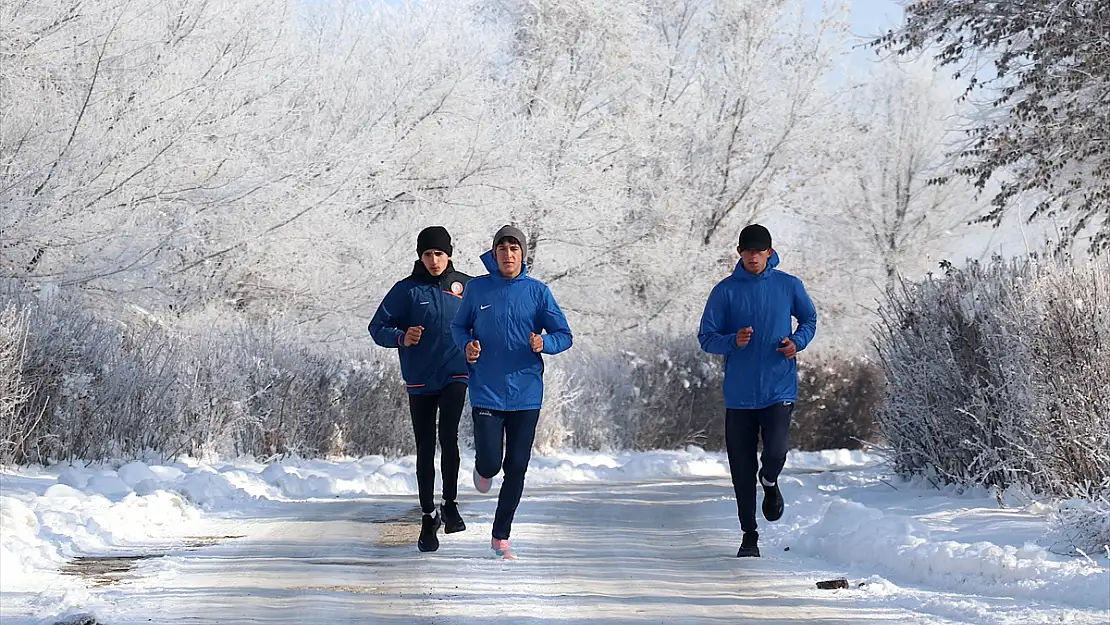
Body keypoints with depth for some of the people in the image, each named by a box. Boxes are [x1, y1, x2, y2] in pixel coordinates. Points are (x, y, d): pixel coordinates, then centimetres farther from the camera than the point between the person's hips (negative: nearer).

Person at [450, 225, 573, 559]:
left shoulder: (537, 291, 0)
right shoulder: (477, 289, 0)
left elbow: (564, 336, 2)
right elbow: (458, 326, 13)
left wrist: (544, 343, -19)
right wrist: (467, 344, -8)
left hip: (526, 393, 1)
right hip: (486, 392, -1)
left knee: (516, 469, 4)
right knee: (490, 463, -9)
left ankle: (501, 537, 18)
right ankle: (483, 469, 30)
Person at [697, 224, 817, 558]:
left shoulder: (789, 286, 2)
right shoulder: (725, 291, 0)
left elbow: (809, 320, 17)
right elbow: (706, 337, 0)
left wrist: (797, 341, -4)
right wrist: (733, 341, -20)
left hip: (779, 389, -1)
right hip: (739, 392, 1)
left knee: (775, 454, -17)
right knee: (742, 467, 4)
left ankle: (770, 482, 20)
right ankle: (749, 534, 19)